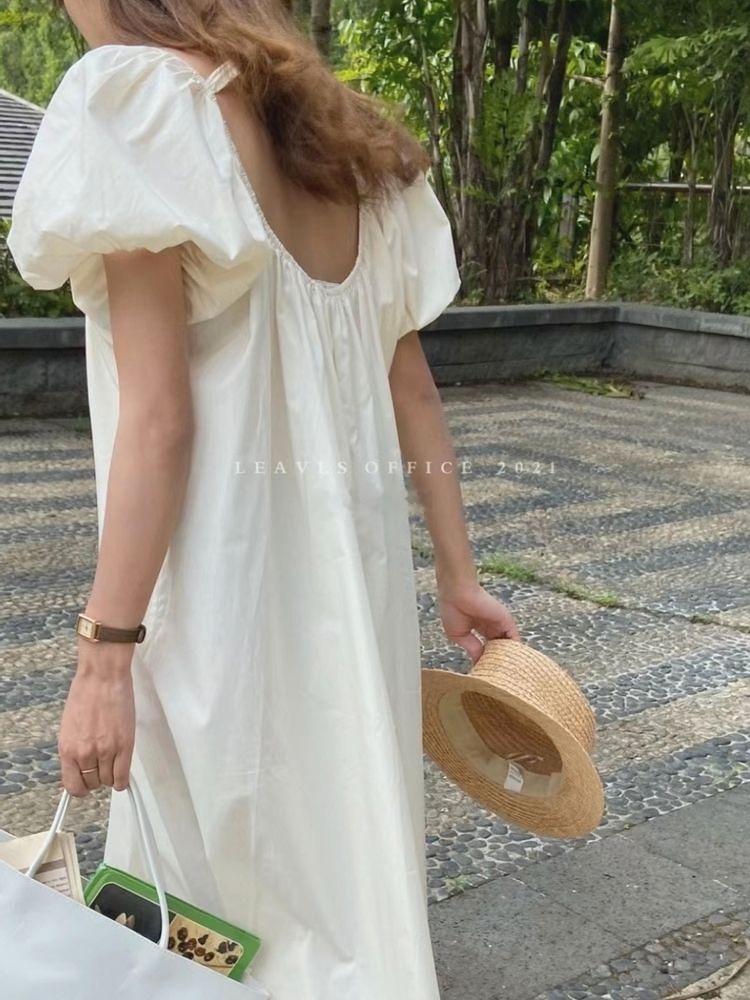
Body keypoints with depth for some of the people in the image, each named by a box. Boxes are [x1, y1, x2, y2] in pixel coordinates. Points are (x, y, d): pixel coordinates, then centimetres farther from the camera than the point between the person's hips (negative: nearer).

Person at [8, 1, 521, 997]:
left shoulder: (134, 100, -9)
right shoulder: (346, 141, 13)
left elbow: (159, 414, -17)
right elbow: (414, 389, 12)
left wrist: (103, 655, -15)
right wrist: (457, 575, 16)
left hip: (227, 559, -7)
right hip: (353, 550, 8)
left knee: (226, 860, 10)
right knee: (344, 851, 21)